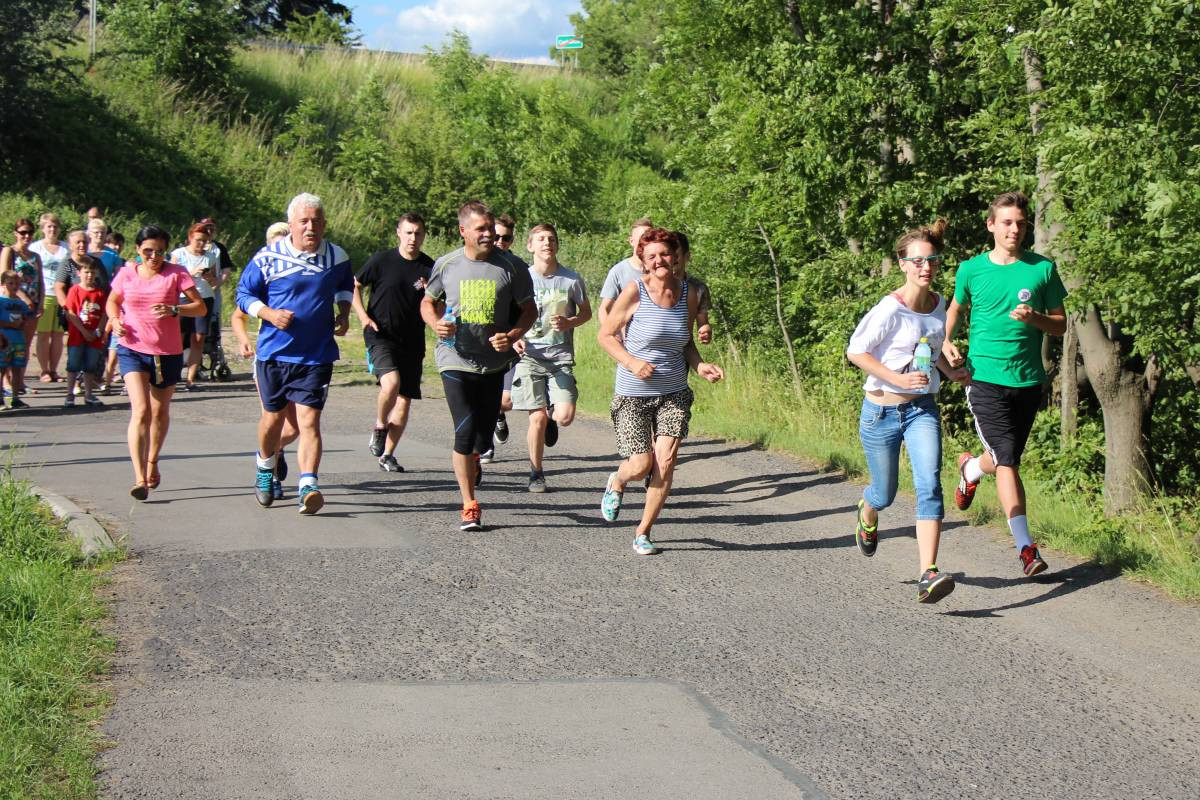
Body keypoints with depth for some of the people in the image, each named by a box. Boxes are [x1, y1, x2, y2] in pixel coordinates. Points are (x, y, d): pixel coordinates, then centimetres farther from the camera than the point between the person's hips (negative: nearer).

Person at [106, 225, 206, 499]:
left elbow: (200, 307, -8)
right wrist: (114, 320, -3)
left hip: (167, 352, 1)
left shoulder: (176, 274, -5)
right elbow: (112, 301, 18)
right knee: (140, 411, -16)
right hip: (132, 349, -1)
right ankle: (140, 478, -22)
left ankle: (152, 463, 42)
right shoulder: (126, 274, 1)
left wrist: (174, 310, -25)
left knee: (160, 412, 17)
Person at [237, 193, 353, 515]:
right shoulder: (267, 258, -5)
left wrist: (343, 314, 9)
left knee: (309, 420, -12)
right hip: (274, 353, 0)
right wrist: (269, 313, -15)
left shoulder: (337, 257, 4)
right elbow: (244, 294, 2)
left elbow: (346, 286, 26)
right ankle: (264, 469, 42)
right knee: (274, 417, 15)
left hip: (317, 356, 0)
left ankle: (309, 487, -20)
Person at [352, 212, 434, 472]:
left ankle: (387, 455, 17)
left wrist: (430, 293, -14)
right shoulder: (381, 260, -4)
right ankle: (379, 427, 3)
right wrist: (364, 317, -4)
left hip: (412, 341, 4)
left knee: (405, 399, 3)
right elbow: (355, 287, 8)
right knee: (391, 383, -27)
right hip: (381, 336, -4)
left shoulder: (429, 268, 3)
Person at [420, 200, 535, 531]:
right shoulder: (446, 265, 1)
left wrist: (512, 335, -12)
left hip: (493, 364, 1)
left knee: (483, 437, 8)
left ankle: (472, 461, 48)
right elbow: (427, 302, 15)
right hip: (456, 360, -1)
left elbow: (529, 309, 6)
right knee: (465, 431, -12)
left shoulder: (509, 268, -2)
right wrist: (435, 323, -7)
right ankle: (469, 506, -1)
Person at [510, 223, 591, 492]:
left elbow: (586, 312, 14)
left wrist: (569, 323, -7)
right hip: (530, 356, -1)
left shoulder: (571, 279, 1)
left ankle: (551, 419, 25)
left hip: (561, 358, 1)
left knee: (565, 416, -14)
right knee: (538, 417, -7)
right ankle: (536, 472, 13)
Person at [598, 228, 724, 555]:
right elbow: (606, 335, -4)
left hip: (674, 394, 3)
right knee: (642, 465, -5)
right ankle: (617, 482, 34)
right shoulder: (634, 292, -10)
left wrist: (699, 365, -3)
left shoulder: (688, 295, 2)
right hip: (633, 394, -3)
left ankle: (643, 532, 8)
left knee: (665, 463, -9)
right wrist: (631, 362, -20)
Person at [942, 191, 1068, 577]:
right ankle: (1026, 547, -9)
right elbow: (956, 309, 19)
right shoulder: (972, 269, 2)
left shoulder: (1043, 269, 2)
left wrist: (1033, 318, -13)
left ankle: (971, 468, 50)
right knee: (1007, 462, -12)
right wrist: (947, 343, 1)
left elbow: (1061, 325, 7)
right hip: (984, 377, -2)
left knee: (1005, 460, 15)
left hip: (1028, 380, 2)